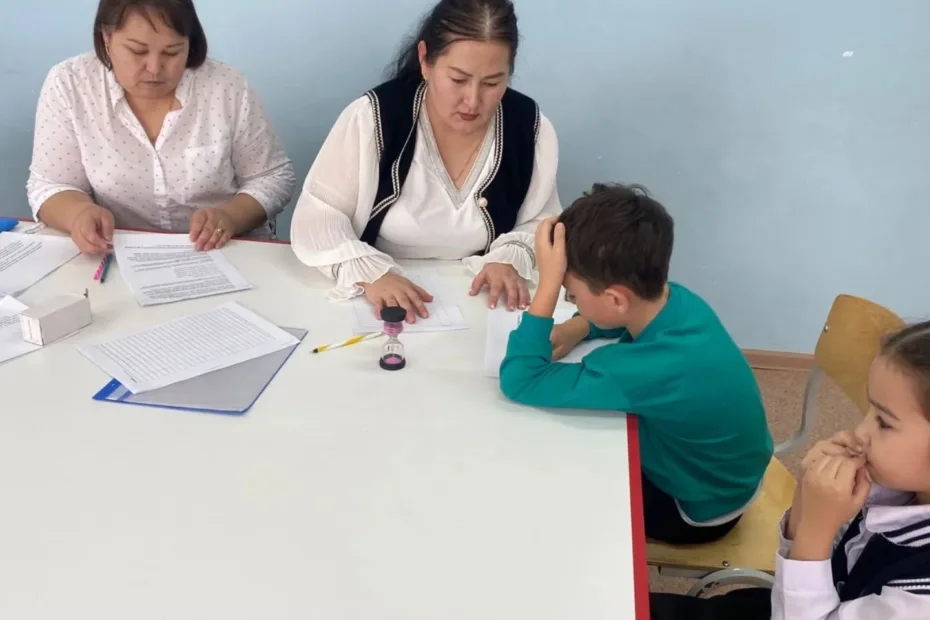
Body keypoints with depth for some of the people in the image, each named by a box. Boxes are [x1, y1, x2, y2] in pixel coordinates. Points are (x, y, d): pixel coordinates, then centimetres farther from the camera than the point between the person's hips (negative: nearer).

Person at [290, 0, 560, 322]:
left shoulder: (531, 129, -6)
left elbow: (539, 225, 5)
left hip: (477, 309, 1)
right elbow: (315, 217, -11)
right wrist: (369, 272, -27)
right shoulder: (372, 117, -13)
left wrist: (510, 258, -16)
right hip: (380, 306, -1)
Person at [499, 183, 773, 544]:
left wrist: (548, 283, -39)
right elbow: (613, 315, 5)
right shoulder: (673, 298, -20)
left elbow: (519, 382, -36)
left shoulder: (653, 369, -43)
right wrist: (574, 329, -15)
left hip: (700, 507, -6)